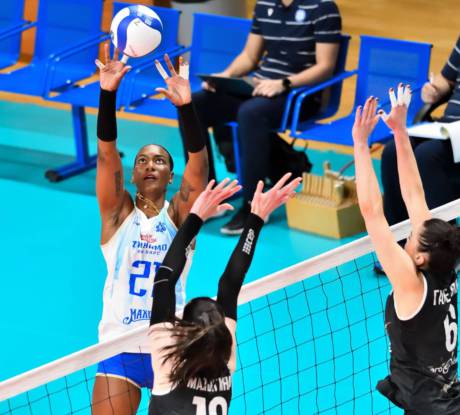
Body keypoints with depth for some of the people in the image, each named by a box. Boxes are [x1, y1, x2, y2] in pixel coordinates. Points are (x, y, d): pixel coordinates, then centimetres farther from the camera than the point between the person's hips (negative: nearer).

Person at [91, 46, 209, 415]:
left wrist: (186, 105, -24)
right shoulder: (119, 212, 5)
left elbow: (199, 163, -10)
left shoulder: (178, 214, 4)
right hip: (119, 345, 0)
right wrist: (108, 94, -21)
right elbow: (106, 154, -8)